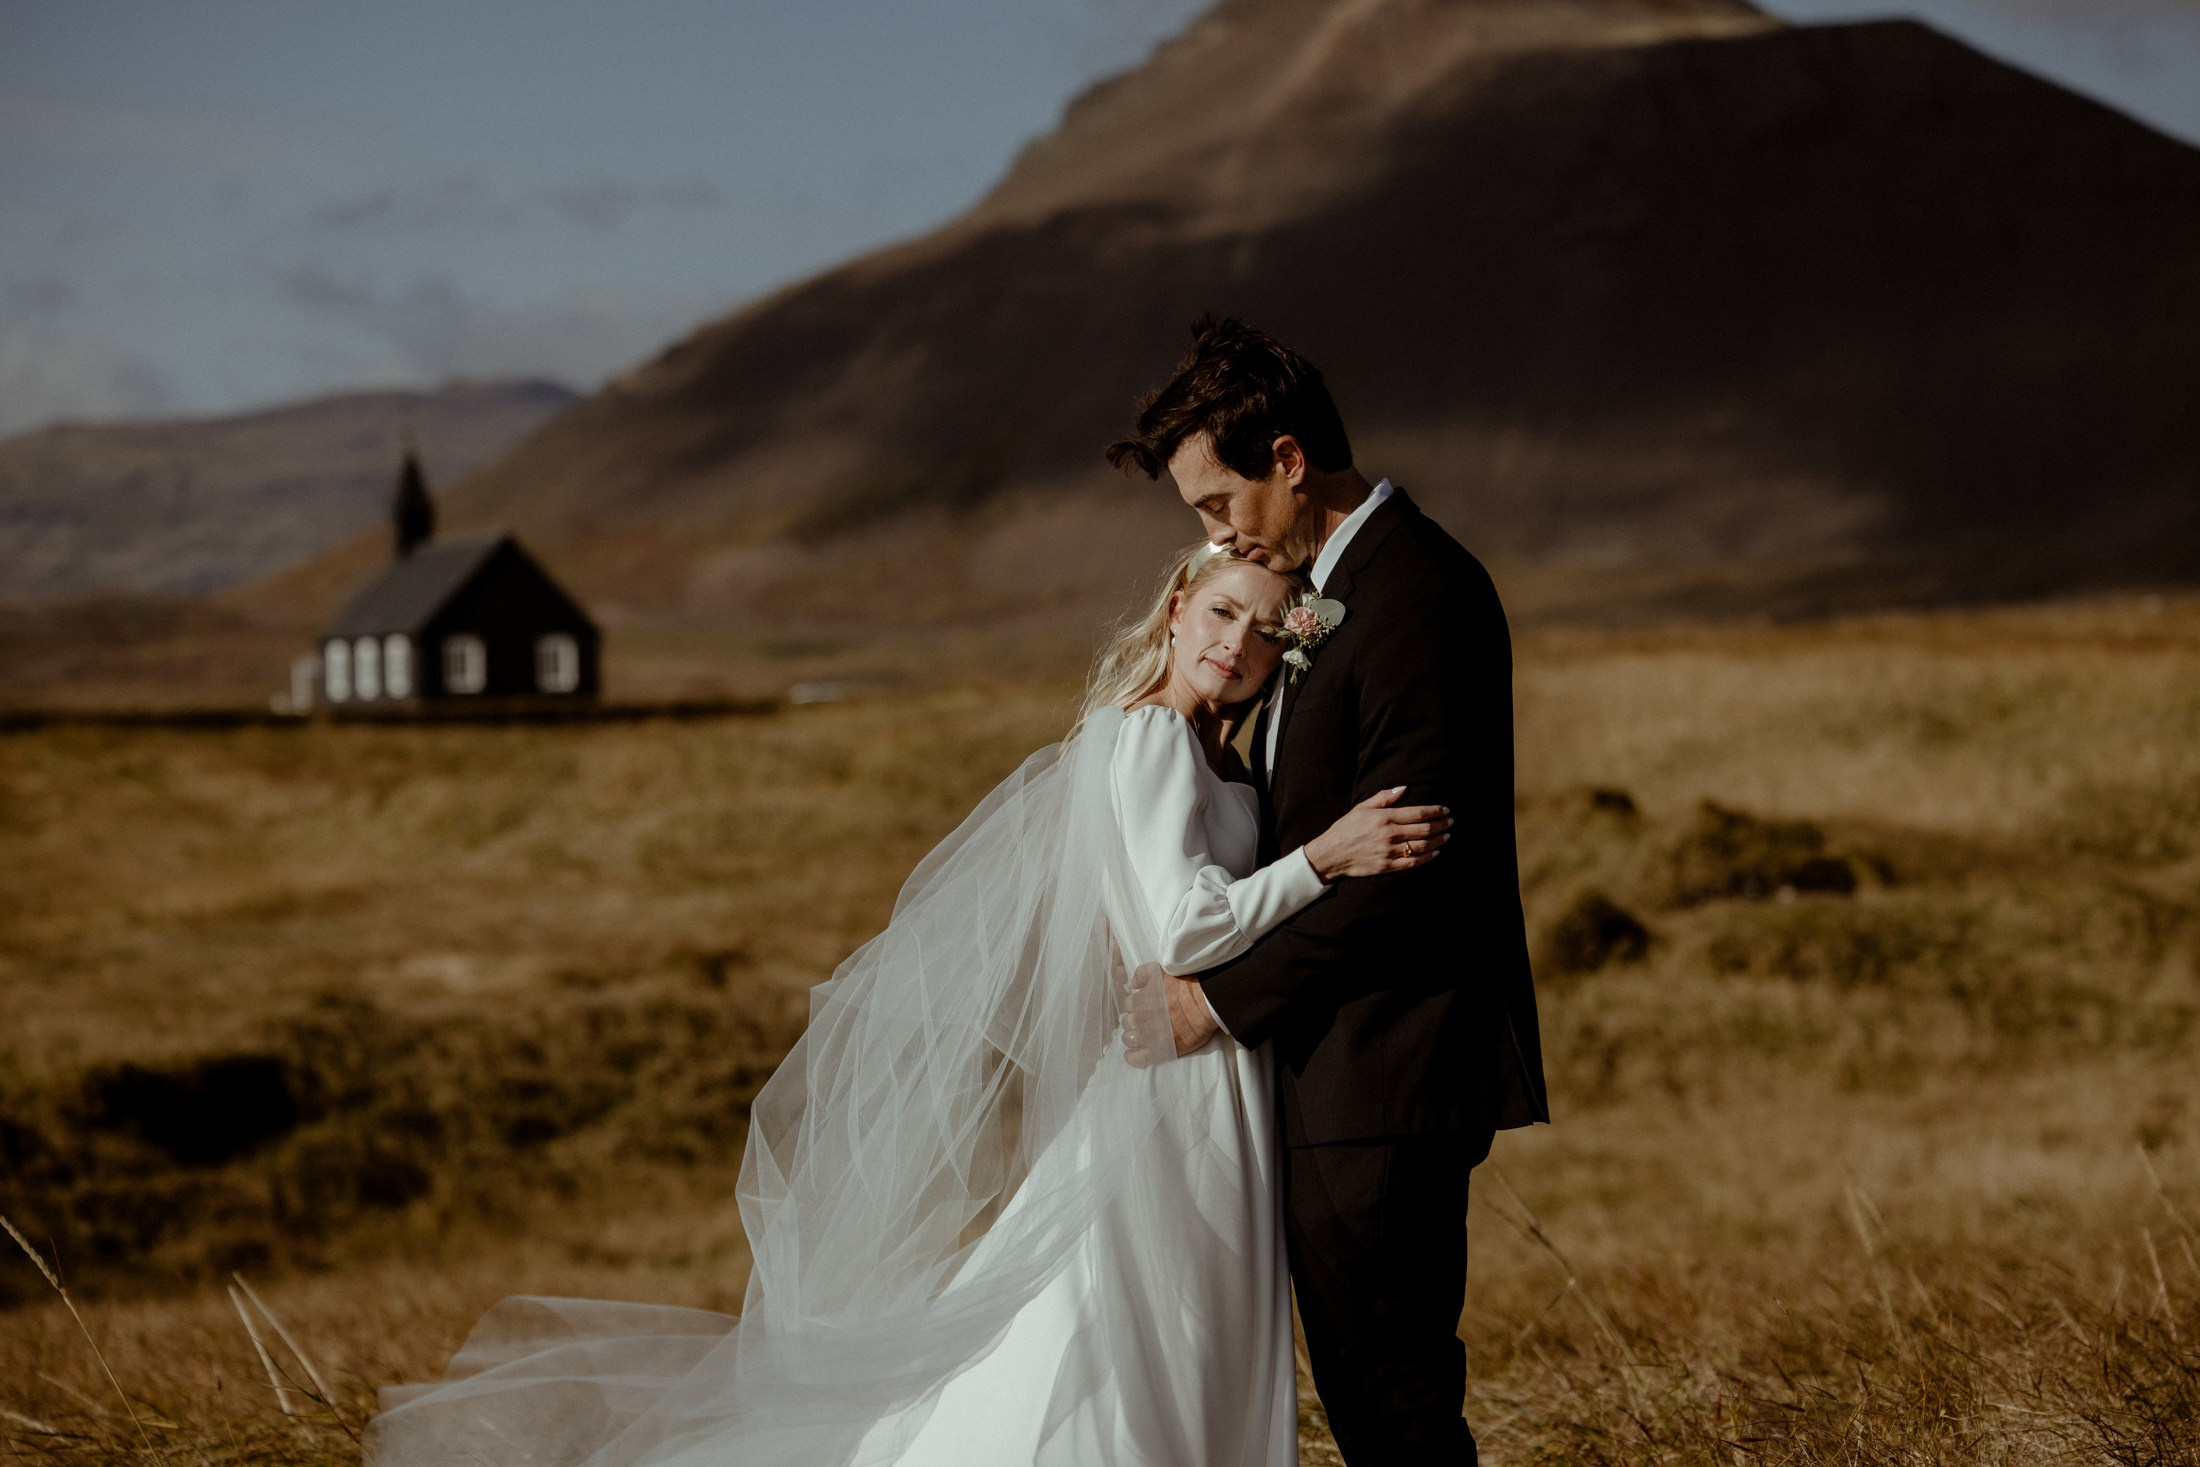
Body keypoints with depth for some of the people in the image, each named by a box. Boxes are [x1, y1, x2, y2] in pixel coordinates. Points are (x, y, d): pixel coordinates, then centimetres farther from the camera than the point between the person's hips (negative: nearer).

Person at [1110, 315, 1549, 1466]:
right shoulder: (1340, 581, 15)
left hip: (1384, 1070, -10)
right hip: (1338, 1062, 10)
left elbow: (1399, 866, -21)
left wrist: (1225, 999, -15)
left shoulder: (1418, 596, -17)